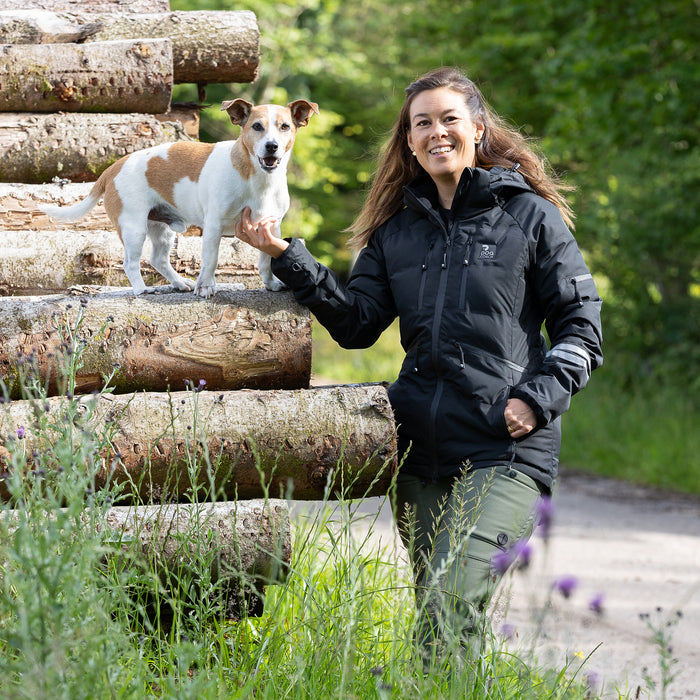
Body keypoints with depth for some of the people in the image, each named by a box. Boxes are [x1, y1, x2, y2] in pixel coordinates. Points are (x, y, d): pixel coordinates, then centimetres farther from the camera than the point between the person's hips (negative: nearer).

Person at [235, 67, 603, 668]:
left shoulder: (529, 215, 4)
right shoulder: (398, 228, 16)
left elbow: (580, 322, 4)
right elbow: (357, 322, 10)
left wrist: (539, 398, -9)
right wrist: (288, 258, 0)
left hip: (507, 446, -5)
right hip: (421, 443, 5)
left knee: (450, 600, -20)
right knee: (435, 606, 8)